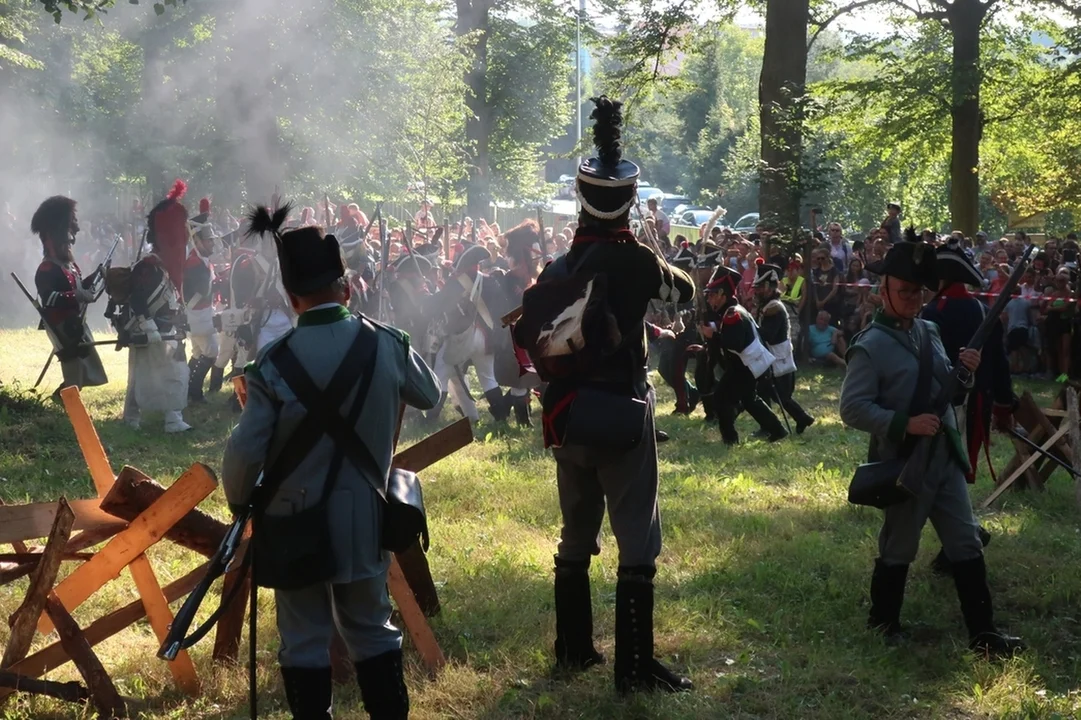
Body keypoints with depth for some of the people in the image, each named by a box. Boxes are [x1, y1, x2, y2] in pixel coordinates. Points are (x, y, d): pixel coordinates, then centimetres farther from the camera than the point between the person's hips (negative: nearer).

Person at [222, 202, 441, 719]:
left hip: (296, 521, -3)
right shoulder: (388, 345, -8)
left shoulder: (274, 363, -17)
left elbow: (245, 452, -15)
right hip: (363, 519, 3)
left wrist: (240, 503, 4)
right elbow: (429, 395, 12)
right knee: (371, 628, 18)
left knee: (304, 639, 8)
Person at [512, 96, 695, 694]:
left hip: (569, 417, 6)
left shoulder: (558, 267, 3)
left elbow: (526, 336, 8)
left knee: (576, 537, 18)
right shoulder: (635, 260, -12)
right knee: (637, 543, -2)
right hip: (622, 414, -6)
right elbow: (685, 290, 7)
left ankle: (573, 649, 25)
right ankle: (634, 666, -3)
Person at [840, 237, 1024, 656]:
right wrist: (905, 423, -26)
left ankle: (982, 632, 13)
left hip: (945, 459, 7)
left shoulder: (929, 332, 9)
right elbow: (852, 408, -19)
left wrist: (965, 373, -4)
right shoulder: (870, 346, -14)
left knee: (967, 545, 7)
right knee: (899, 548, 8)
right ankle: (883, 622, 28)